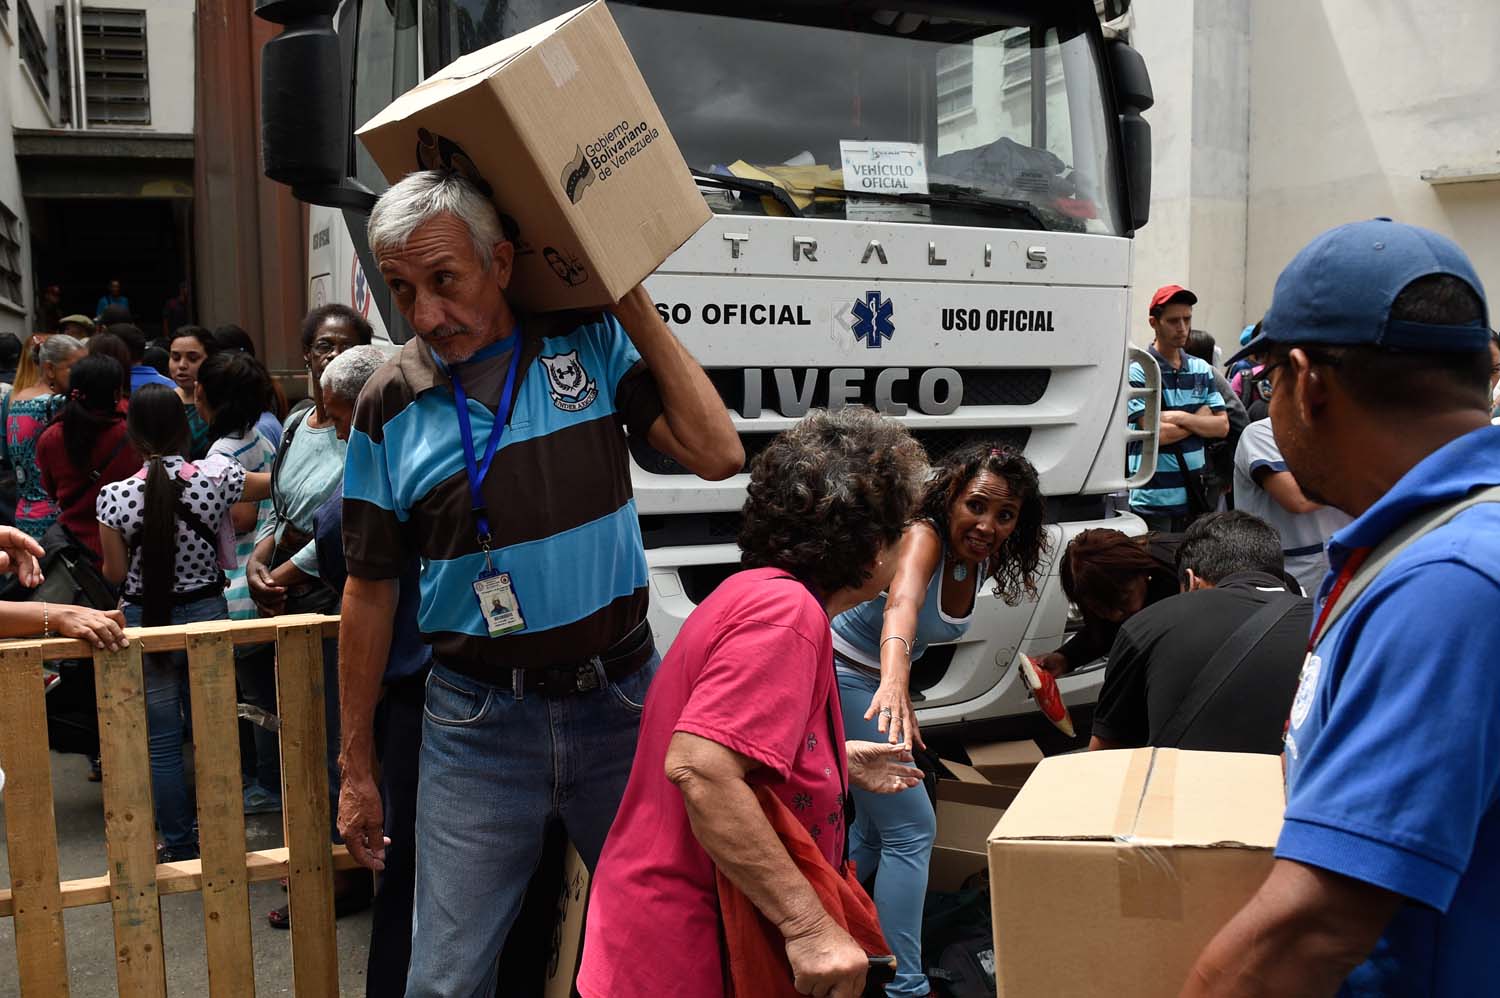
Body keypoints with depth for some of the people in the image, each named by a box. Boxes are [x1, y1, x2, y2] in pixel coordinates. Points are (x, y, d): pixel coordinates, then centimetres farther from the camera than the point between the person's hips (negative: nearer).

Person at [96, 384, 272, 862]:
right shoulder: (216, 478, -11)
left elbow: (115, 573, -5)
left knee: (162, 742, 10)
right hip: (206, 614, 2)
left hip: (145, 622, -1)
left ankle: (180, 846, 19)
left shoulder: (114, 496, -13)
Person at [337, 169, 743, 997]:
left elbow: (717, 455, -9)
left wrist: (635, 307, -8)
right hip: (479, 721, 0)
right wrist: (356, 765, 7)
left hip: (622, 696, 1)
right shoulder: (390, 407, -2)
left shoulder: (590, 340, -1)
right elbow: (370, 590, 4)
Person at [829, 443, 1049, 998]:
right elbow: (901, 604, -48)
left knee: (875, 829, 18)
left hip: (873, 681, 9)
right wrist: (894, 682, -66)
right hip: (841, 678, -9)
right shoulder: (923, 538, -28)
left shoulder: (983, 562, -3)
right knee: (911, 829, -8)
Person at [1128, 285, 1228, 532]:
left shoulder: (1202, 370, 11)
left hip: (1194, 496, 5)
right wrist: (1201, 418, -3)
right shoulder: (1138, 371, -7)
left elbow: (1222, 426, 4)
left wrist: (1181, 417, -12)